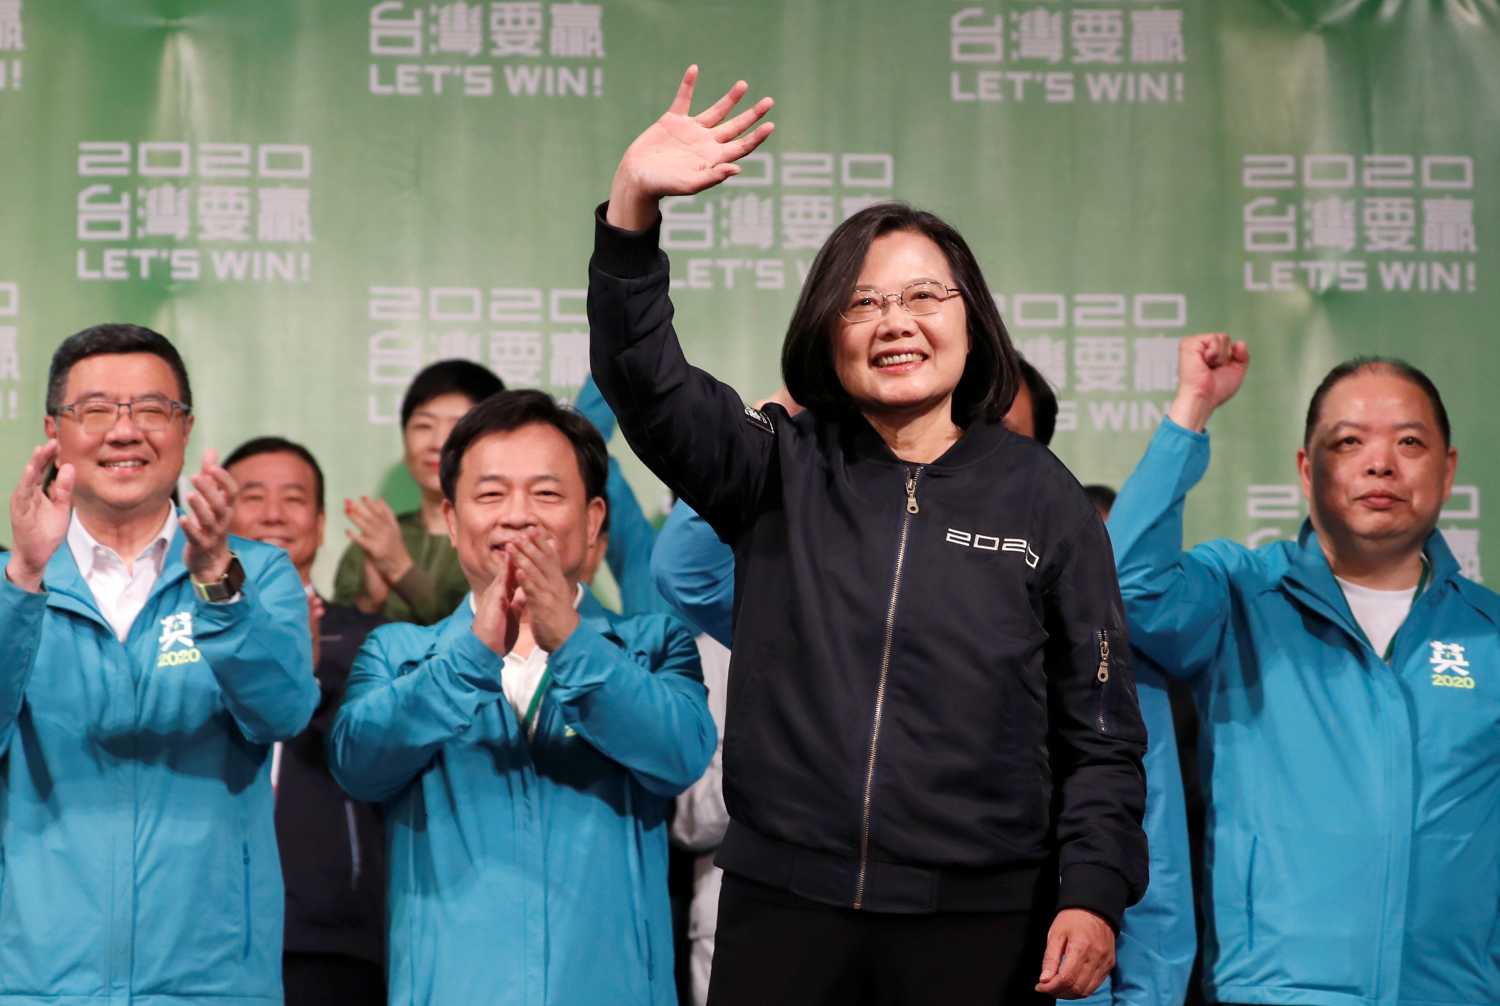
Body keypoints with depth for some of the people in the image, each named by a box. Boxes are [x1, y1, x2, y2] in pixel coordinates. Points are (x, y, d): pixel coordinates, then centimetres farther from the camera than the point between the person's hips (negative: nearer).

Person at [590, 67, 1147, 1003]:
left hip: (977, 921, -1)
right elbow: (641, 373, -10)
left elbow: (1101, 725, 4)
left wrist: (1094, 894, -6)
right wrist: (633, 202, -24)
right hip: (780, 906, 1)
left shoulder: (1041, 496, 2)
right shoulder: (780, 469, 5)